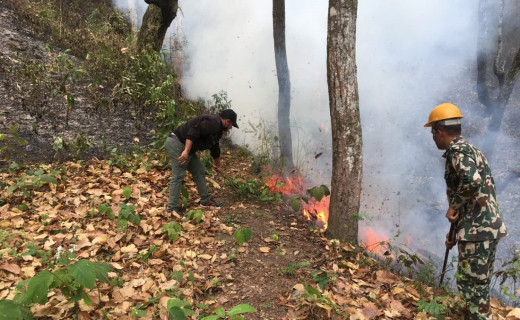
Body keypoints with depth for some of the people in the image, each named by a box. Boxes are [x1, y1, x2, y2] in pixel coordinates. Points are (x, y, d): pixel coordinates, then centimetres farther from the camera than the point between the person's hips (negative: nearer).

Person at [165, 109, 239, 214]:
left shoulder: (217, 128, 17)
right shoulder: (213, 122, -16)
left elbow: (215, 147, 33)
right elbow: (194, 131, -29)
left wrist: (217, 164, 45)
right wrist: (186, 151, -34)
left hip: (185, 146, 11)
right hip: (177, 143, -11)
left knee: (200, 172, 14)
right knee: (178, 176, -10)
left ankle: (205, 200, 23)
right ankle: (172, 208, -5)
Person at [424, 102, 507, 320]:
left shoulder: (457, 150, -12)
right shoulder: (468, 149, 19)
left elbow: (472, 181, -33)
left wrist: (453, 207, -17)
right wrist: (455, 230, 24)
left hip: (477, 229, -10)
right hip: (488, 226, 10)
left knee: (470, 284, 0)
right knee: (479, 283, 19)